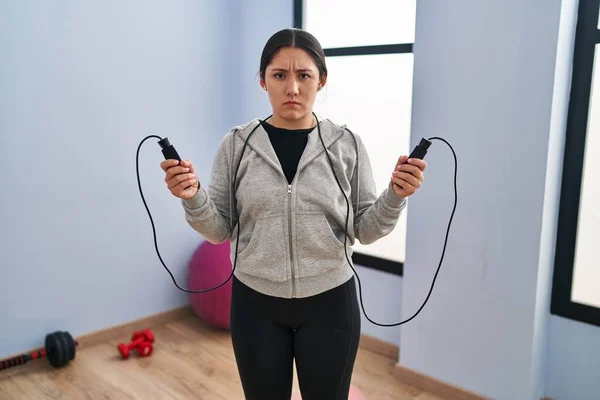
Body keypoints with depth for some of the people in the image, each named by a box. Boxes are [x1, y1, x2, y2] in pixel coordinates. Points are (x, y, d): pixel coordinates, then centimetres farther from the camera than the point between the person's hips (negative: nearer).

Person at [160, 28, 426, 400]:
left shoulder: (347, 144, -5)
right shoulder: (237, 144, -5)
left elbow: (365, 229, -2)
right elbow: (219, 230, -2)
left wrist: (395, 196, -20)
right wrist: (193, 197, -20)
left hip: (329, 302, 0)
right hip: (255, 303, 1)